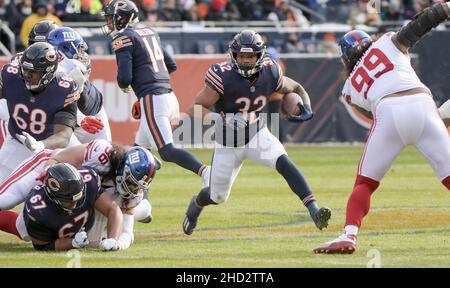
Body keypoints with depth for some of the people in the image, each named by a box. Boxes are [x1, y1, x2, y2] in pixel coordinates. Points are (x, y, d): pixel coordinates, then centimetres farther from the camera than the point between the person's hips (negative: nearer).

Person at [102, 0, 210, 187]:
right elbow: (172, 66, 24)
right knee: (140, 148, 19)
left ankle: (204, 172, -33)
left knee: (167, 151, -16)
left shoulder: (123, 39, -4)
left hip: (152, 100, -9)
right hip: (169, 96, 9)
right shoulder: (149, 32, 19)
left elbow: (124, 77, -13)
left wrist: (123, 85, 8)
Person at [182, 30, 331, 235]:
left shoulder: (270, 74, -14)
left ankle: (314, 211, -32)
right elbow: (195, 109, -26)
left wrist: (306, 108, -15)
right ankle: (196, 204, 50)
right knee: (218, 197, 13)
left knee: (284, 163, -27)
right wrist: (219, 119, -44)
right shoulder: (223, 77, -26)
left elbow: (296, 89, 6)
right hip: (228, 143, -2)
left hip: (257, 135, 2)